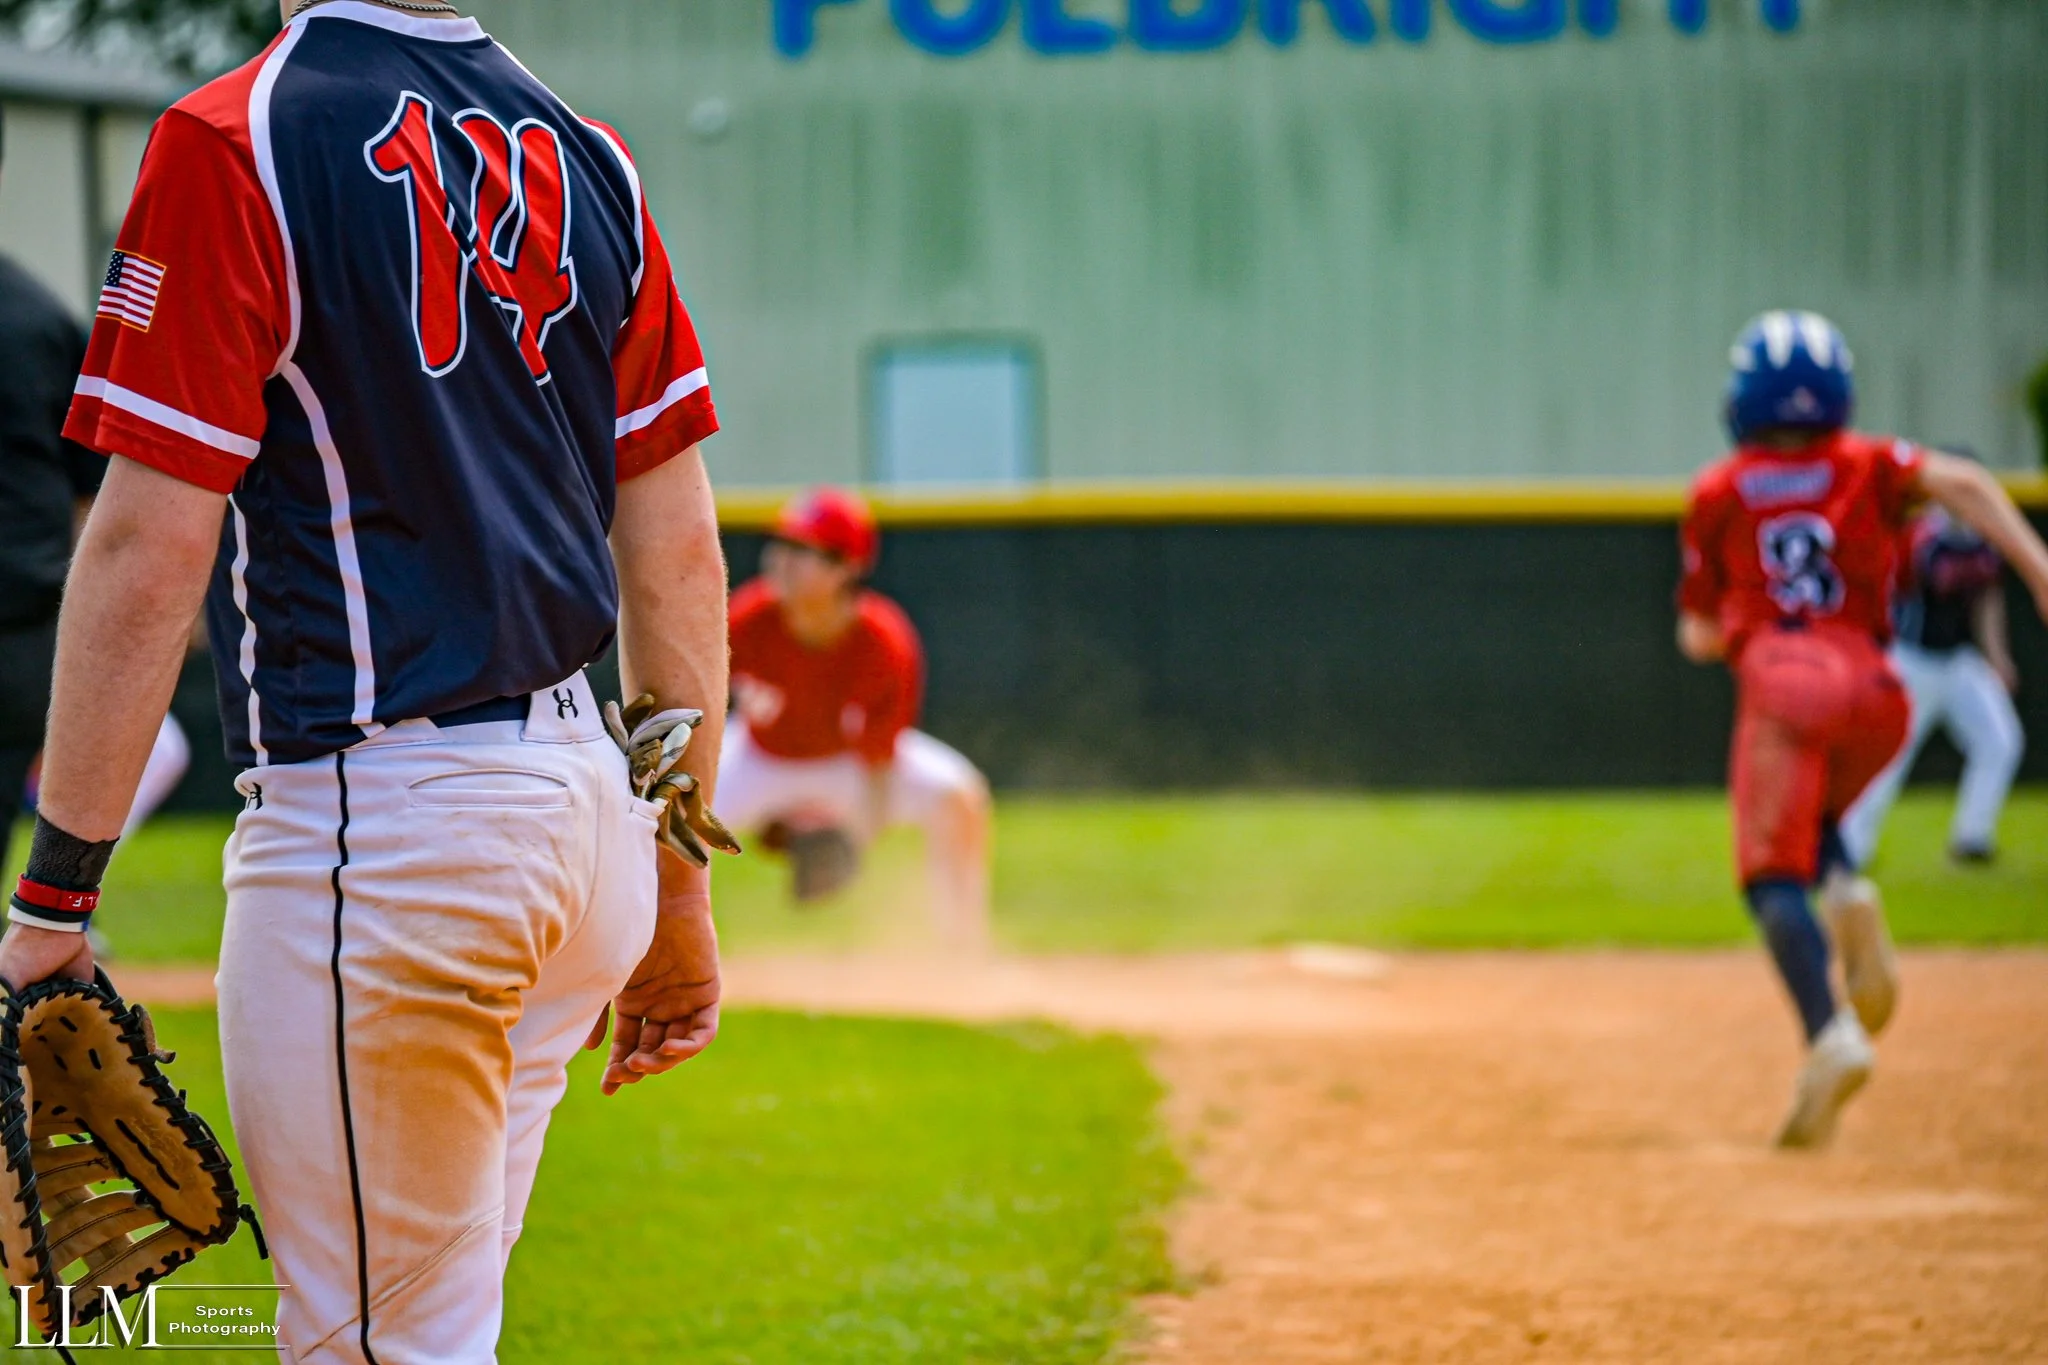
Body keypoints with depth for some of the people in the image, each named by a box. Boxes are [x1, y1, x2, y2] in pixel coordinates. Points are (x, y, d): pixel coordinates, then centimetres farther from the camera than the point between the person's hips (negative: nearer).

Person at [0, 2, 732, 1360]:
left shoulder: (233, 144, -9)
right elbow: (678, 551, 12)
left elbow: (150, 550, -14)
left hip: (380, 827, -7)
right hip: (590, 800, 7)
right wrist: (679, 883, 19)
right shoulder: (590, 161, 10)